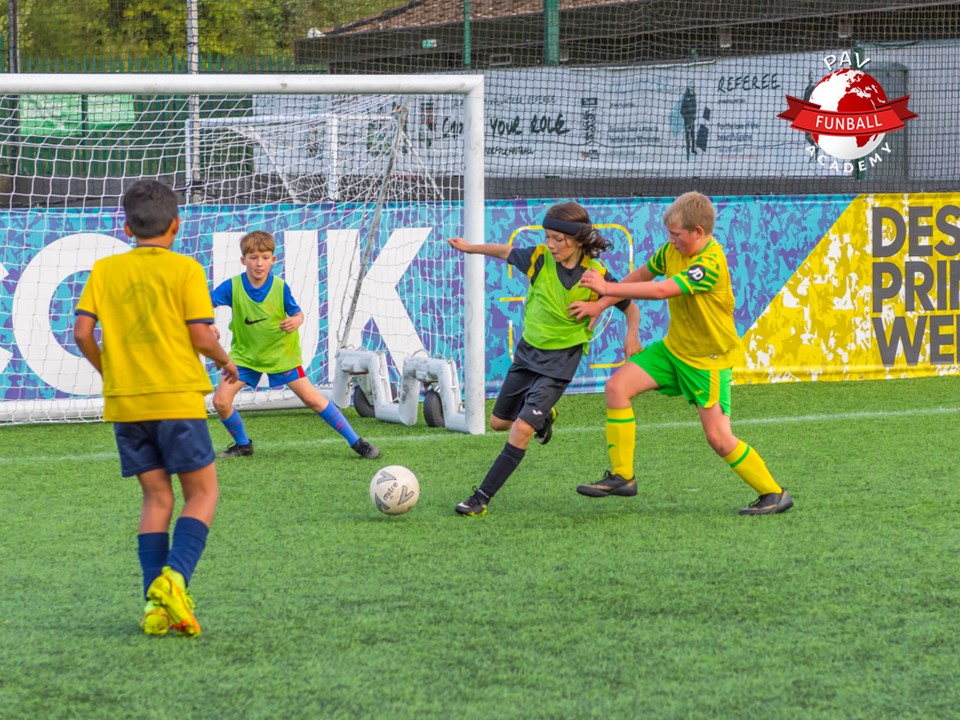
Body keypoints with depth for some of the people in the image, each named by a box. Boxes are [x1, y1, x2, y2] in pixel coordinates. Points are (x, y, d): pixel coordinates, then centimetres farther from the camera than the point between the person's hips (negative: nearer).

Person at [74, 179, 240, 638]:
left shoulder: (104, 270, 5)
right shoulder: (185, 270, -4)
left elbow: (82, 332, -1)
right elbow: (201, 336, -9)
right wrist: (226, 362, 11)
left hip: (125, 401, 4)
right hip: (177, 397, -4)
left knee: (156, 499, 11)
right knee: (202, 492, 7)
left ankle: (156, 602, 0)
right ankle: (173, 576, -16)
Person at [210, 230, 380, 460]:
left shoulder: (280, 287, -16)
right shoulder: (232, 286, -18)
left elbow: (298, 313, -5)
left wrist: (295, 321, -30)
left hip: (280, 352, -1)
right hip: (245, 353, 1)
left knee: (312, 399, -3)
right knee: (220, 401, -10)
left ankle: (356, 442, 7)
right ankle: (243, 445, 17)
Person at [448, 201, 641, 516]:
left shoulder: (596, 274, -15)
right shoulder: (540, 258, -9)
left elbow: (630, 307, -3)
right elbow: (507, 253, 11)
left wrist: (632, 335, -20)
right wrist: (470, 248, 16)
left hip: (560, 360, -5)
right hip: (528, 350, 5)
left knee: (521, 430, -17)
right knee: (499, 422, 17)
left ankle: (482, 498, -11)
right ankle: (543, 416, 49)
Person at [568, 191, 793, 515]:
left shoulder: (710, 264, -28)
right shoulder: (673, 251, -3)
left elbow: (662, 290, -35)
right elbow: (639, 276, 11)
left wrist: (607, 288, -30)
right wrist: (599, 306, 2)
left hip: (708, 359, -8)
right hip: (673, 348, 8)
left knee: (718, 437, -10)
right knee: (617, 386, -5)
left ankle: (773, 494, 7)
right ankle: (621, 476, 2)